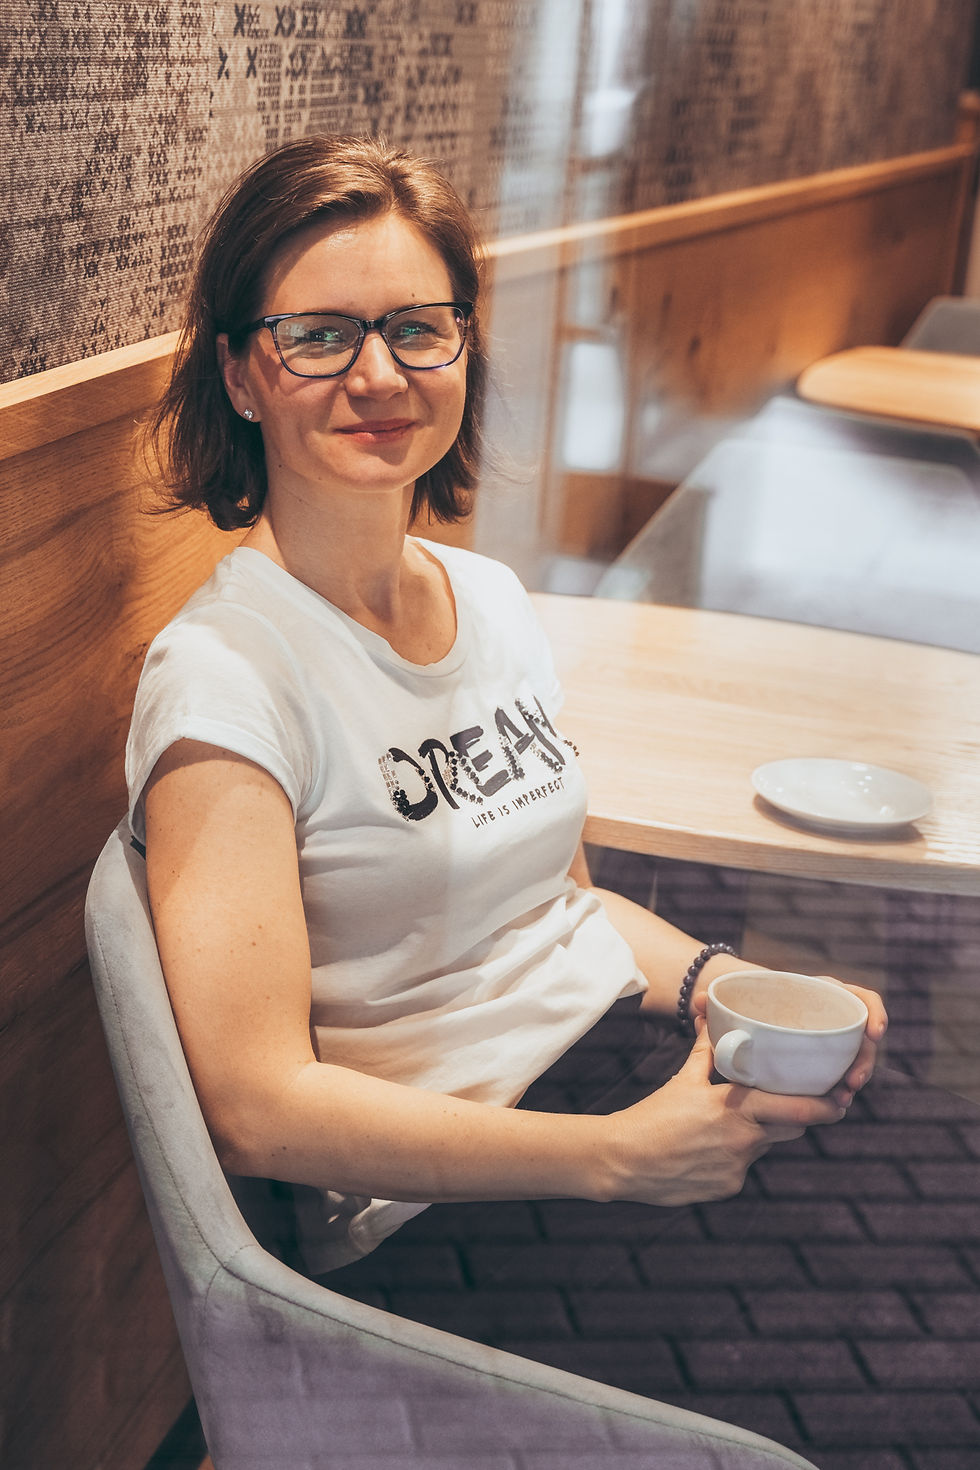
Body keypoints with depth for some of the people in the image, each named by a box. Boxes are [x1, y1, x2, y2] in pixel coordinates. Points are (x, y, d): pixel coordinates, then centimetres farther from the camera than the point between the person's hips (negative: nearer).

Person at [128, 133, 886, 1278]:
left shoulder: (492, 595, 8)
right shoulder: (222, 677, -15)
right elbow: (256, 1110, -19)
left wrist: (722, 982, -3)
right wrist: (627, 1153, -23)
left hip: (634, 1070, 7)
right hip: (440, 1219, -7)